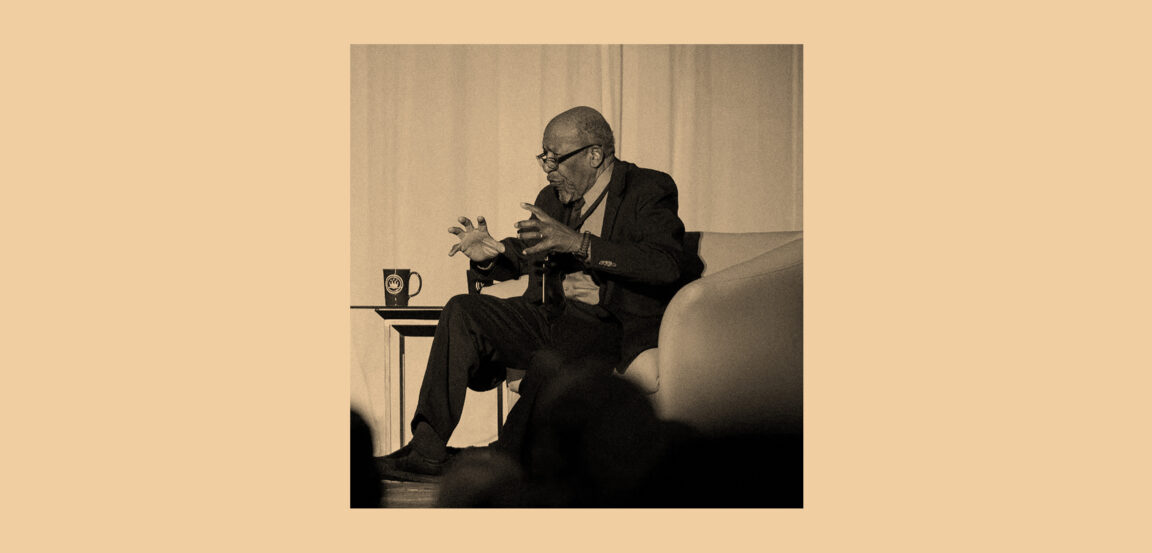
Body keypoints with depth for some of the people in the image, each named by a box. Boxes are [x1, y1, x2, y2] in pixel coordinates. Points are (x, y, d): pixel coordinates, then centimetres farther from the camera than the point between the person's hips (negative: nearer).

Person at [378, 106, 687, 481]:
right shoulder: (552, 198, 14)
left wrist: (578, 243, -28)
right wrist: (488, 255, 0)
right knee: (462, 312, -10)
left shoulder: (650, 191, -6)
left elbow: (665, 265, -22)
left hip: (613, 329, -7)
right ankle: (426, 451, -13)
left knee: (549, 363, -36)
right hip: (552, 318, 7)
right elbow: (522, 256, 27)